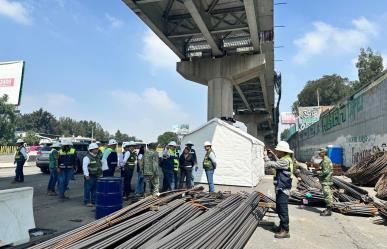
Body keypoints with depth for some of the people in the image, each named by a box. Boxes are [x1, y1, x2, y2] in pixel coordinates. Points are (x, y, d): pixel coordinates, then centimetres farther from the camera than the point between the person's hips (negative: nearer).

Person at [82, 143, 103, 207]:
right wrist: (86, 175, -22)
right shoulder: (87, 157, -11)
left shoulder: (97, 157, 16)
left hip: (96, 176, 8)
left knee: (95, 189, 12)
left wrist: (100, 174, 20)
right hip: (90, 176, -8)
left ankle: (94, 201, 21)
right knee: (88, 189, -3)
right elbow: (84, 166, -18)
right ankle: (87, 202, 5)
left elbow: (100, 165, 24)